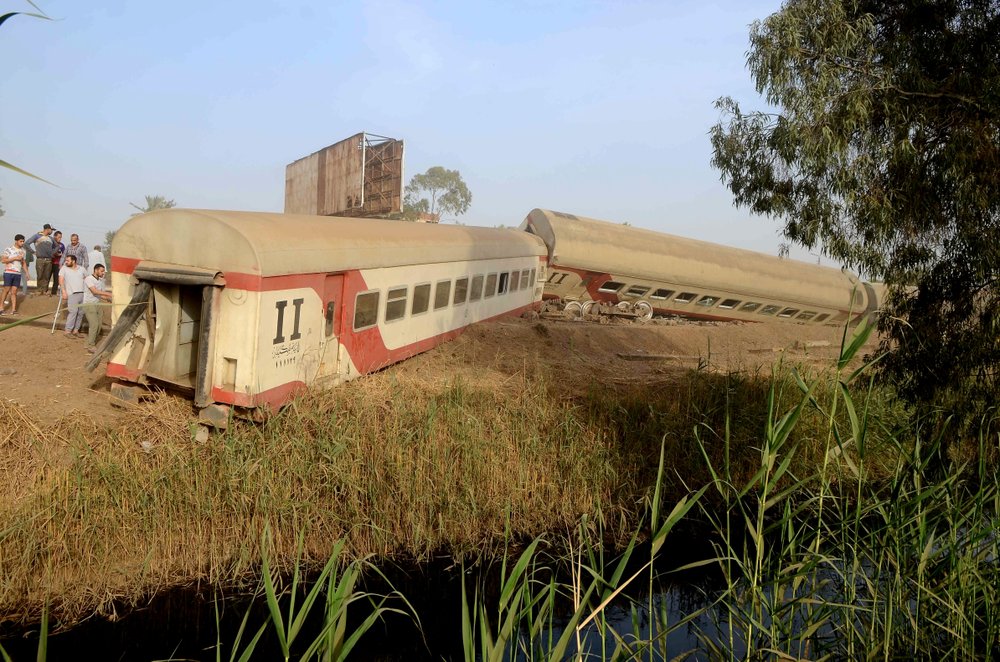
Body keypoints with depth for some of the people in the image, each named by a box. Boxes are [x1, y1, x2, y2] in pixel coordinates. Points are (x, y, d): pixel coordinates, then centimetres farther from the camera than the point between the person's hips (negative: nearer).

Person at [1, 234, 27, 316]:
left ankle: (13, 310, -2)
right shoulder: (8, 249, -3)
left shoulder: (22, 251, 14)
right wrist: (15, 258, -14)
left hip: (18, 273, 4)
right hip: (8, 272, -4)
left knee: (14, 291, 1)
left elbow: (23, 262, 21)